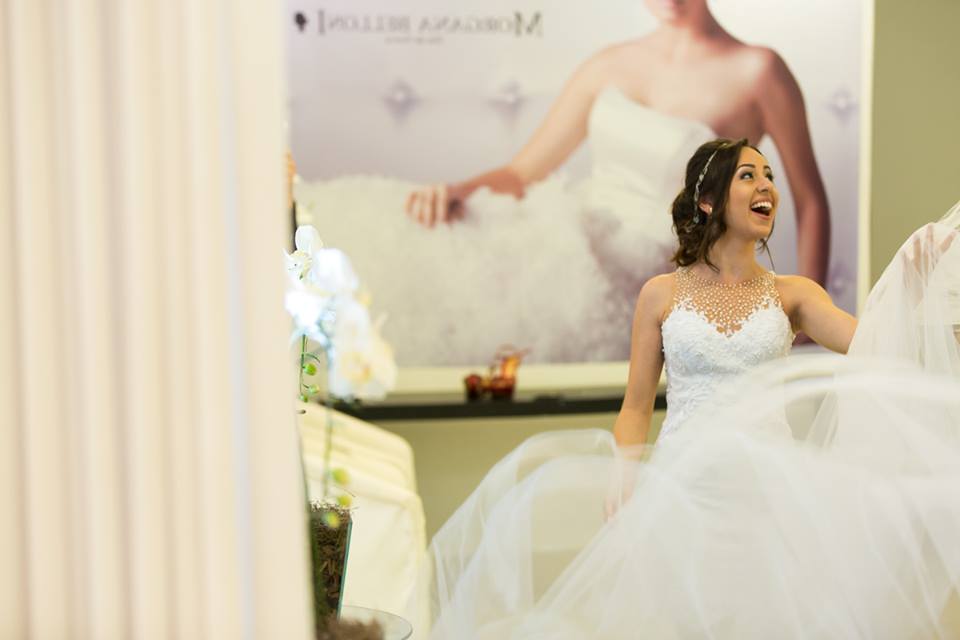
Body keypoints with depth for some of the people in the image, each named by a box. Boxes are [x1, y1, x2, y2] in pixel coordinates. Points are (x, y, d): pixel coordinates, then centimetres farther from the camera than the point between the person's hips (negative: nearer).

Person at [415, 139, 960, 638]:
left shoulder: (791, 294, 9)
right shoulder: (662, 295, 8)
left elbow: (867, 340, -8)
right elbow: (636, 409, 7)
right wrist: (625, 475, -10)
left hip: (766, 486, 0)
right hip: (680, 485, 1)